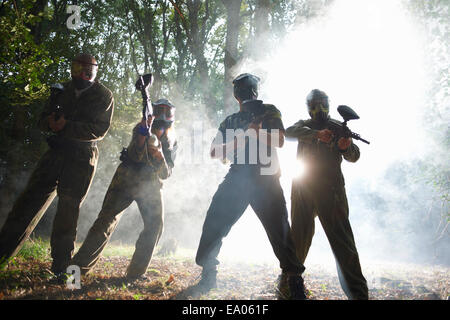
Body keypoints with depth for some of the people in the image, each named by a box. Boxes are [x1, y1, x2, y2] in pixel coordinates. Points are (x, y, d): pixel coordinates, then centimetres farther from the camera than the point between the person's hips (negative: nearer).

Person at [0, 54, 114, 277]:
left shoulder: (103, 96, -1)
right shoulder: (62, 90, 12)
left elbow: (99, 130, -12)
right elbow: (42, 121, 13)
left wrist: (66, 126, -22)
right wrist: (50, 122, -12)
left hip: (82, 159, -4)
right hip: (56, 152, 4)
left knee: (68, 210, -6)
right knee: (30, 199, -1)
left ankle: (59, 269, 1)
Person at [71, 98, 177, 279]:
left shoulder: (171, 143, 6)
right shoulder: (141, 128, -2)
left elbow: (166, 174, -3)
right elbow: (135, 156, -19)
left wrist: (160, 156, -24)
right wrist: (143, 135, -36)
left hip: (150, 186, 3)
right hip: (126, 180, -3)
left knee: (155, 225, -12)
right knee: (106, 220, -12)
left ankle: (136, 273, -4)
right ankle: (79, 266, -9)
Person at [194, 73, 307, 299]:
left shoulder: (269, 111, 13)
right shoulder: (230, 121, 21)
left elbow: (279, 141, -1)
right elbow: (214, 151, 9)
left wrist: (255, 130, -17)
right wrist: (241, 139, -7)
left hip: (265, 178, -3)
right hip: (237, 177, 3)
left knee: (278, 228, -9)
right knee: (214, 223, -5)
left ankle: (292, 280, 1)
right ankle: (207, 275, 8)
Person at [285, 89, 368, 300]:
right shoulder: (304, 125, 15)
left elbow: (354, 157, 2)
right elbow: (290, 132, -9)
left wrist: (346, 146, -21)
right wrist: (317, 134, -23)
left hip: (330, 190, -2)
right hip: (303, 189, 2)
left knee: (342, 239, -7)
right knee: (298, 237, 10)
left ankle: (358, 292, -7)